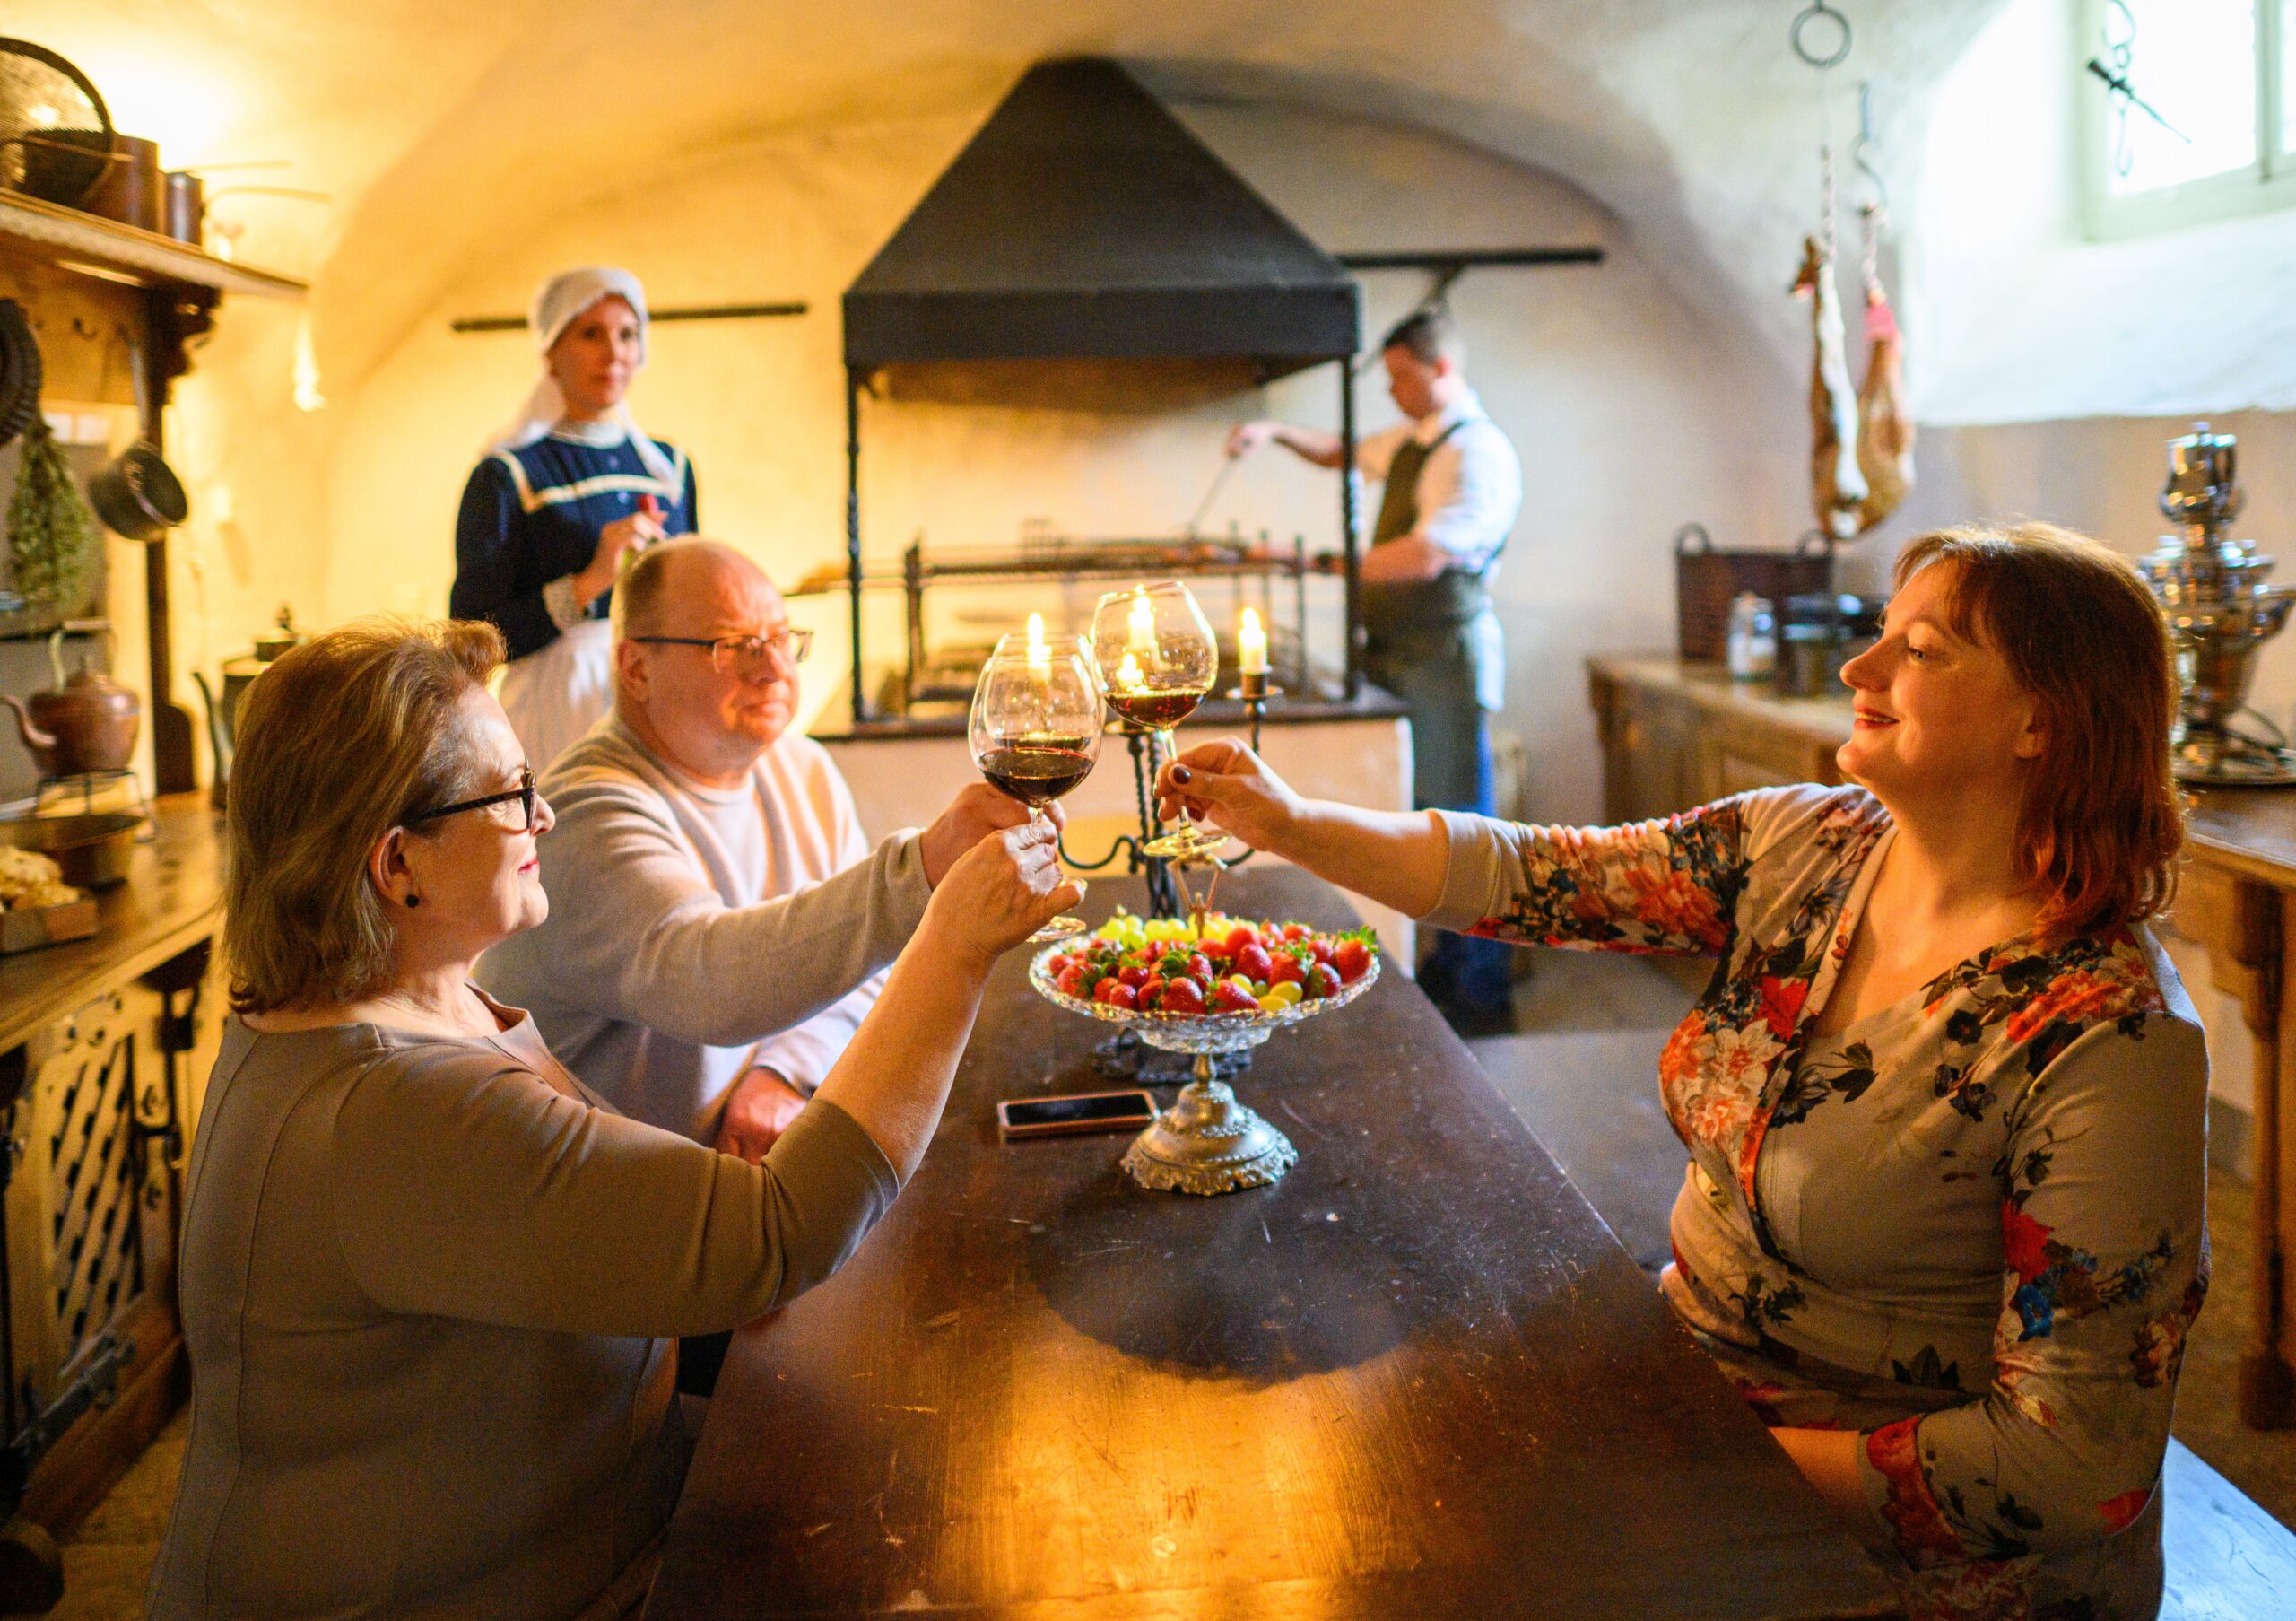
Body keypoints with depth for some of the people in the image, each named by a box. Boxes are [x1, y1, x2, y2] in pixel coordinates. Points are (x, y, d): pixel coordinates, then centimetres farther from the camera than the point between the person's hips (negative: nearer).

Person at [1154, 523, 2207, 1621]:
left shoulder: (2111, 1046, -25)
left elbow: (2076, 1463, -23)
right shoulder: (1804, 844, -5)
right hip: (1695, 1385, 6)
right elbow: (1533, 879, -4)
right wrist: (1287, 824, -12)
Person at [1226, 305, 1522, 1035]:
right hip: (1398, 656, 9)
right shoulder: (1411, 440, 15)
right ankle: (1444, 971, 24)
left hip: (1447, 655, -9)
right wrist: (1278, 433, 17)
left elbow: (1428, 556, -24)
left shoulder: (1479, 453, -14)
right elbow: (1347, 454, 34)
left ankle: (1481, 997, 5)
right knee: (1422, 818, 14)